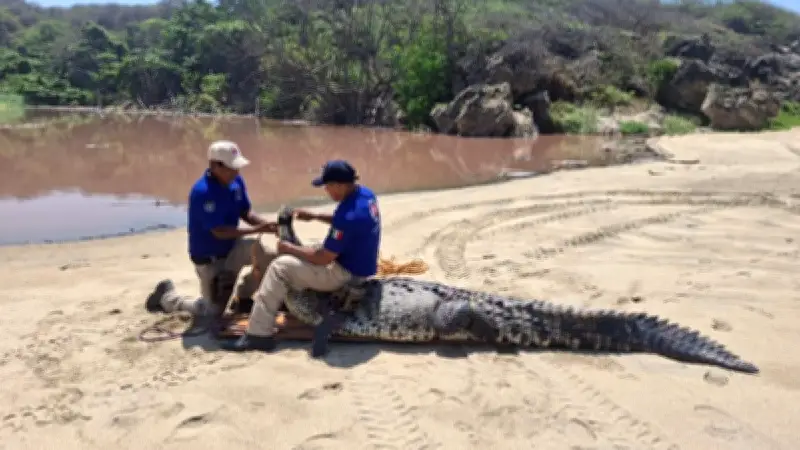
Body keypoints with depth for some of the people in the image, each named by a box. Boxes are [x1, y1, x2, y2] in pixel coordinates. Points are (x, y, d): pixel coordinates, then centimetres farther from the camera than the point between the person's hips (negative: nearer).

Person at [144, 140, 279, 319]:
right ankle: (168, 296, 28)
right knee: (213, 310, 3)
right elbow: (220, 231, -32)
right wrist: (258, 229, -35)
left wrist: (266, 224, -21)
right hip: (208, 257, -6)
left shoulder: (237, 181, -8)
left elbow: (246, 212, -1)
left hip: (231, 247, 6)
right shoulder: (203, 192, -31)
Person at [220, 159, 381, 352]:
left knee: (280, 267, -8)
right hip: (358, 263, 10)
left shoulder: (348, 215, -32)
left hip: (348, 274, -10)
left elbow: (324, 258, -25)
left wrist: (290, 248, -11)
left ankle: (258, 334, -4)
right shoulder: (365, 193, -2)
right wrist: (314, 216, 10)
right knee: (297, 255, 26)